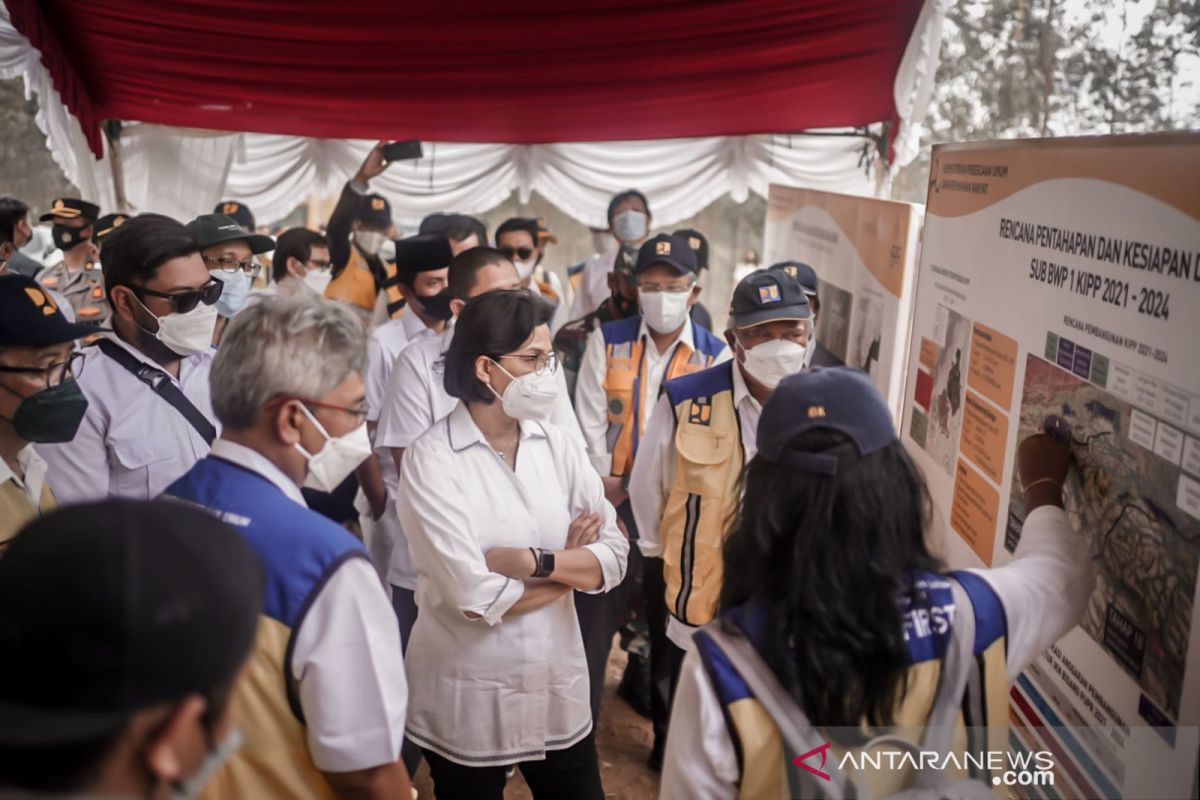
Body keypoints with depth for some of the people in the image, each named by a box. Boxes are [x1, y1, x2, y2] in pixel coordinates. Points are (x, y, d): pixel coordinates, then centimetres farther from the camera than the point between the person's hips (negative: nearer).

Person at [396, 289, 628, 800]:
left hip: (559, 687, 4)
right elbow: (476, 598, -22)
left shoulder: (557, 445, 0)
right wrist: (571, 562, -9)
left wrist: (534, 561, -22)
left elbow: (615, 557, -6)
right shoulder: (432, 459, -16)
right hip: (469, 702, -4)